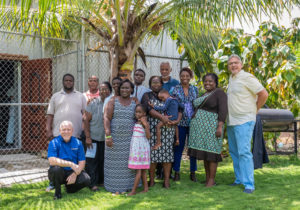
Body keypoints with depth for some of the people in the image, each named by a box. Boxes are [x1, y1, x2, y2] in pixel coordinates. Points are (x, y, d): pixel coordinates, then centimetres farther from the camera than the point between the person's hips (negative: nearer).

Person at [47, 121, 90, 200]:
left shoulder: (77, 143, 1)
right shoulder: (54, 142, -8)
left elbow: (82, 162, -3)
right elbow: (52, 161, -24)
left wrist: (75, 174, -21)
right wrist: (71, 164, -29)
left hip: (72, 173, 3)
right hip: (58, 173, -2)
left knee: (86, 179, -23)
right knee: (56, 168, -36)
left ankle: (69, 187, 11)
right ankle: (57, 191, -5)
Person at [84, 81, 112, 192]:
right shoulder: (93, 103, -7)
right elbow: (86, 120, -6)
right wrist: (88, 137, -10)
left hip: (106, 139, 3)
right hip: (94, 138, -3)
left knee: (104, 161, 10)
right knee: (92, 161, -2)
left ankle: (101, 180, 26)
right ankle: (93, 183, 7)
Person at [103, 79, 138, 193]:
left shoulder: (135, 102, 8)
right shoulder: (113, 100, 2)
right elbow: (106, 118, -5)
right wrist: (108, 136, -14)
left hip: (129, 139, 2)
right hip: (115, 137, -1)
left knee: (128, 162, 5)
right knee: (115, 162, 3)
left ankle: (126, 186, 17)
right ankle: (115, 187, 14)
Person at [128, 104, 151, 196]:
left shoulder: (145, 123, -10)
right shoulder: (136, 122, 13)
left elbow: (148, 136, -19)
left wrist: (146, 125, -27)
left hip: (141, 147, -8)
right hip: (135, 147, 8)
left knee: (139, 169, -4)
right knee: (142, 169, 11)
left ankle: (134, 190, -2)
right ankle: (146, 188, 17)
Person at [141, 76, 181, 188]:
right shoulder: (147, 96, 9)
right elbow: (148, 109, -9)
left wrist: (177, 120, -12)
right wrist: (162, 117, -23)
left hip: (167, 129, 2)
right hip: (152, 129, -2)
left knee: (167, 152, -2)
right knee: (152, 153, -4)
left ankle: (167, 180, 4)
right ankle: (151, 180, 8)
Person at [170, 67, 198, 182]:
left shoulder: (195, 89, 10)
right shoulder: (174, 89, 2)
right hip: (180, 122, -2)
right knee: (178, 147, 3)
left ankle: (193, 172, 18)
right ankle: (177, 172, 14)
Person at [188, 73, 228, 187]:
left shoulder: (219, 93, -7)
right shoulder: (204, 95, 18)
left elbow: (223, 110, -15)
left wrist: (220, 126, -22)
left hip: (211, 126, -8)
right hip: (201, 127, 8)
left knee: (210, 152, -6)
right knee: (204, 152, 8)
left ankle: (212, 180, 1)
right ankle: (207, 178, 14)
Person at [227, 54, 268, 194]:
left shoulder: (247, 77, -10)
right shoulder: (231, 79, 15)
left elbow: (264, 94, -13)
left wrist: (254, 110, -5)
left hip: (244, 121, -9)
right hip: (231, 121, 9)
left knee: (244, 152, -12)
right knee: (234, 152, 13)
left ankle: (249, 184, -7)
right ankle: (239, 179, 24)